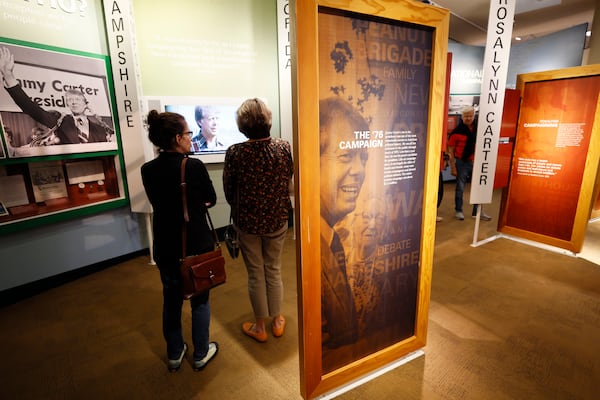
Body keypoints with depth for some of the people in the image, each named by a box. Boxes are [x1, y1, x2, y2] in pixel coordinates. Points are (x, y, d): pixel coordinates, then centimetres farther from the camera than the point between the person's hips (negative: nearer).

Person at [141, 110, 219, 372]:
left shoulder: (147, 170, -5)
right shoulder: (194, 166, -19)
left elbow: (160, 202, 7)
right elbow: (211, 200, -5)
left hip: (165, 247, 4)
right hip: (197, 245, -4)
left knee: (171, 301, 21)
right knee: (200, 301, 15)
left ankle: (175, 355, 39)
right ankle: (201, 355, 33)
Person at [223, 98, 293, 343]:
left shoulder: (235, 153, -16)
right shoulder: (284, 147, -11)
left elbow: (228, 190, -5)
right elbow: (289, 179, 2)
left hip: (247, 222, -2)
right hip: (277, 220, 2)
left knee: (255, 274, 14)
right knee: (274, 270, 20)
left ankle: (260, 327, 32)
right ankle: (277, 321, 37)